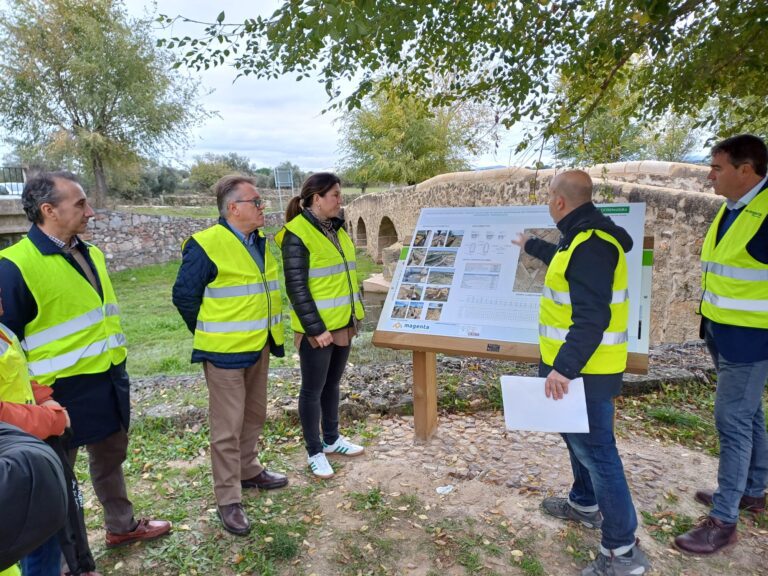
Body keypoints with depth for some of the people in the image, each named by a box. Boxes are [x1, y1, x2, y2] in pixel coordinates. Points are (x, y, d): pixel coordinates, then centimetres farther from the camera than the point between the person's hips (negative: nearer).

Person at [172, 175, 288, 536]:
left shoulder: (259, 241, 8)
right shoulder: (206, 246, -17)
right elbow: (184, 296, -11)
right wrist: (209, 335, -1)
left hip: (259, 347, 8)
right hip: (225, 353, -8)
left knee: (255, 415, 21)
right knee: (228, 426, 2)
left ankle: (248, 471, 41)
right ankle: (228, 500, 16)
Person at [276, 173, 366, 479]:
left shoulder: (336, 228, 10)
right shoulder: (297, 235, -15)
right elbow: (296, 287, -18)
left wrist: (355, 311, 16)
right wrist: (316, 328, -19)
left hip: (342, 323, 8)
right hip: (316, 328, -8)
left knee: (332, 383, 20)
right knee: (313, 389, 6)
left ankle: (332, 439, 36)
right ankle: (314, 452, 21)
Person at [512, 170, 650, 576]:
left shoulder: (591, 247, -23)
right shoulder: (582, 238, 11)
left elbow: (591, 318, -31)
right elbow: (560, 257, 36)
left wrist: (563, 368, -34)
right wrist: (530, 245, 52)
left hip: (585, 370, -11)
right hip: (577, 364, 11)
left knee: (594, 448, -4)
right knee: (577, 436, 25)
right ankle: (584, 504, 45)